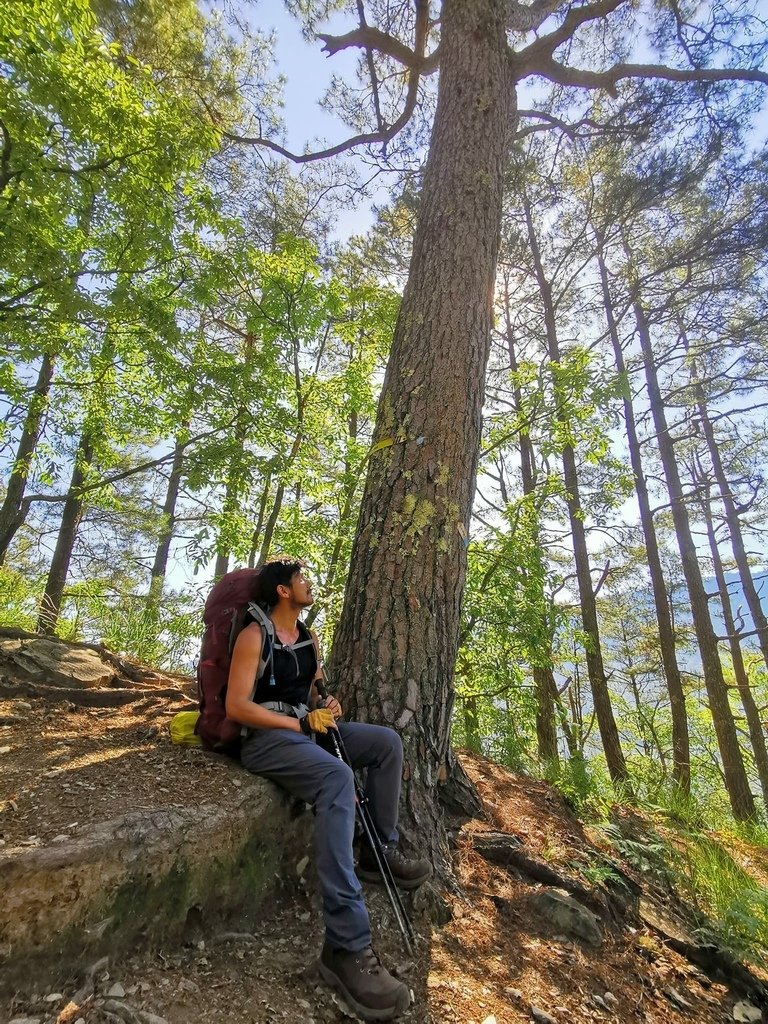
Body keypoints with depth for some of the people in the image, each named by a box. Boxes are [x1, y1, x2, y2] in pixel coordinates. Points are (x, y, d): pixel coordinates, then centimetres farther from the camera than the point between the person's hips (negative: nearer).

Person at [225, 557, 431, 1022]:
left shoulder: (310, 638, 13)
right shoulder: (254, 635, -11)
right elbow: (236, 707, -18)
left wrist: (325, 705, -1)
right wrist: (301, 724, -19)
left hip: (305, 727, 8)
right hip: (264, 736, -8)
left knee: (387, 741, -4)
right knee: (337, 776, -35)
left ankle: (381, 848, 9)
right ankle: (347, 945, -35)